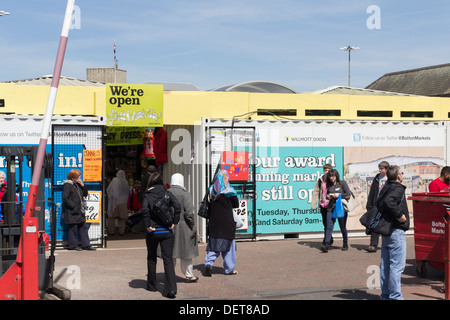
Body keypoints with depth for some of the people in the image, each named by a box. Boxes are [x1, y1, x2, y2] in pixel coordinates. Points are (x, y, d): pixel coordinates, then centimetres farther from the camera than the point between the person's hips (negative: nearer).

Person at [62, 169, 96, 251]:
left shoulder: (77, 184, 15)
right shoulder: (68, 185, -9)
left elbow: (85, 194, 17)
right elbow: (65, 198, -15)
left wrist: (83, 185, 3)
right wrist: (73, 206, -17)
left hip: (79, 211, 8)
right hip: (72, 212, -8)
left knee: (83, 227, 9)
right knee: (73, 228, -2)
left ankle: (86, 245, 13)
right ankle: (73, 245, 7)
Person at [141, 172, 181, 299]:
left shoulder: (147, 195, -3)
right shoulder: (167, 193, 2)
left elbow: (145, 210, -20)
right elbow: (177, 206, -11)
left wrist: (147, 226, -12)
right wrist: (174, 223, -5)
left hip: (153, 232, -1)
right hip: (167, 231, 1)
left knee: (151, 259, 17)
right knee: (168, 259, -1)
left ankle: (151, 285, 27)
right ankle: (171, 289, -14)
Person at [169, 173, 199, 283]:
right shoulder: (185, 194, -12)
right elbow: (189, 212, -14)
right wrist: (193, 225, -4)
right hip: (182, 226, -3)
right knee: (186, 252, 9)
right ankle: (189, 275, 19)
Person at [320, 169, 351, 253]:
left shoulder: (342, 183, 0)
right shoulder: (329, 185, 12)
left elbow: (348, 195, -2)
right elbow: (326, 194, 23)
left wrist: (339, 195, -14)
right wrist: (327, 196, 1)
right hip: (330, 208, 3)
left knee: (343, 227, 6)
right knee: (329, 226, -9)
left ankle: (345, 244, 21)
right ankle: (326, 244, -17)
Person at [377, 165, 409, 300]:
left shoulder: (385, 188, 13)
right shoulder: (398, 188, -13)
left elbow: (379, 204, 15)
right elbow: (388, 202, -30)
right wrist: (399, 215, -21)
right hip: (396, 231, -9)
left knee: (385, 264, 13)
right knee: (397, 265, -6)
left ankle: (385, 293, 20)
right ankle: (395, 296, -5)